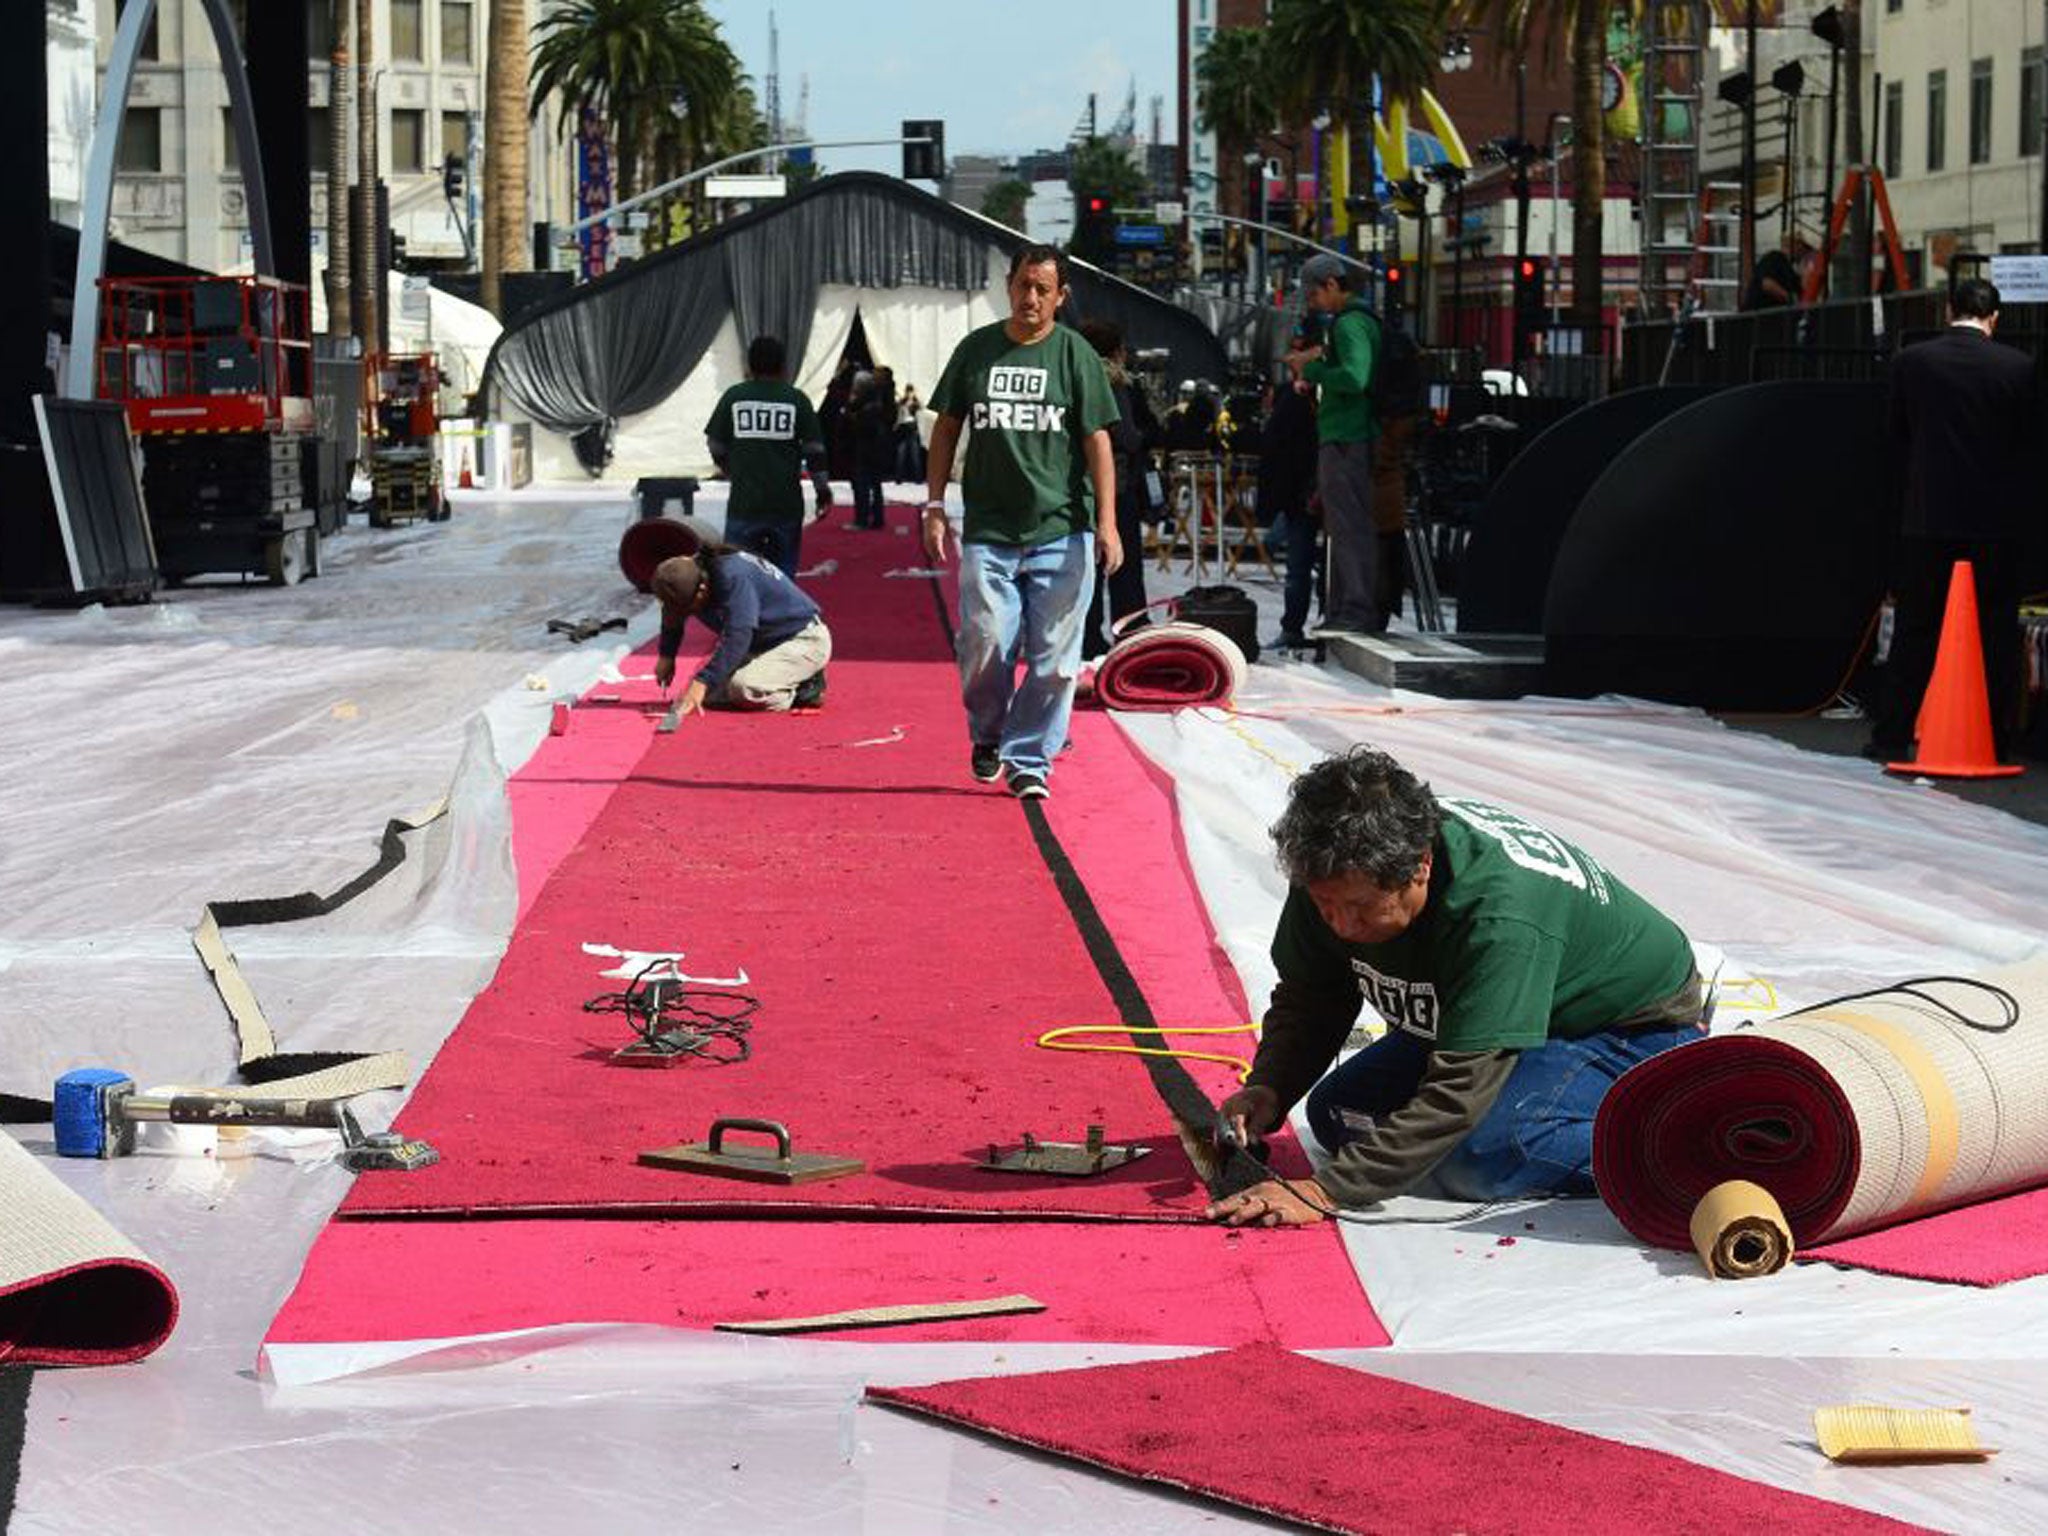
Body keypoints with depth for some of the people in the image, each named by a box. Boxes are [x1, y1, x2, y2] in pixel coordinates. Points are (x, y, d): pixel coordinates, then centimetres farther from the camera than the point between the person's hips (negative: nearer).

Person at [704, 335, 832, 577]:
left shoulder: (733, 396, 1)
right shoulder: (796, 399, 1)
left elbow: (716, 448, 7)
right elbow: (814, 450, 2)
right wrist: (823, 489, 13)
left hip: (744, 502, -1)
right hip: (787, 502, 1)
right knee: (783, 571, 8)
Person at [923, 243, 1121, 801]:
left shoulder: (1076, 355, 2)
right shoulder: (976, 349, 9)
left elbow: (1098, 440, 0)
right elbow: (946, 430, 14)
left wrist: (1107, 522, -8)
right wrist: (934, 506, 7)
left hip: (1061, 531, -1)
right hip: (988, 531, 1)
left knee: (1054, 657, -3)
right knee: (985, 645, -4)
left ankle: (1028, 760, 8)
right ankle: (987, 735, 22)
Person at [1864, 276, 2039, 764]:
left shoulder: (1910, 362, -4)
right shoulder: (2018, 368, -6)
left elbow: (1896, 436, 4)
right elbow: (2031, 444, 0)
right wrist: (2019, 505, 13)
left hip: (1929, 516, 1)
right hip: (1999, 517, -1)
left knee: (1914, 631, 7)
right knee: (1999, 630, 7)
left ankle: (1891, 737, 6)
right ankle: (1999, 741, 9)